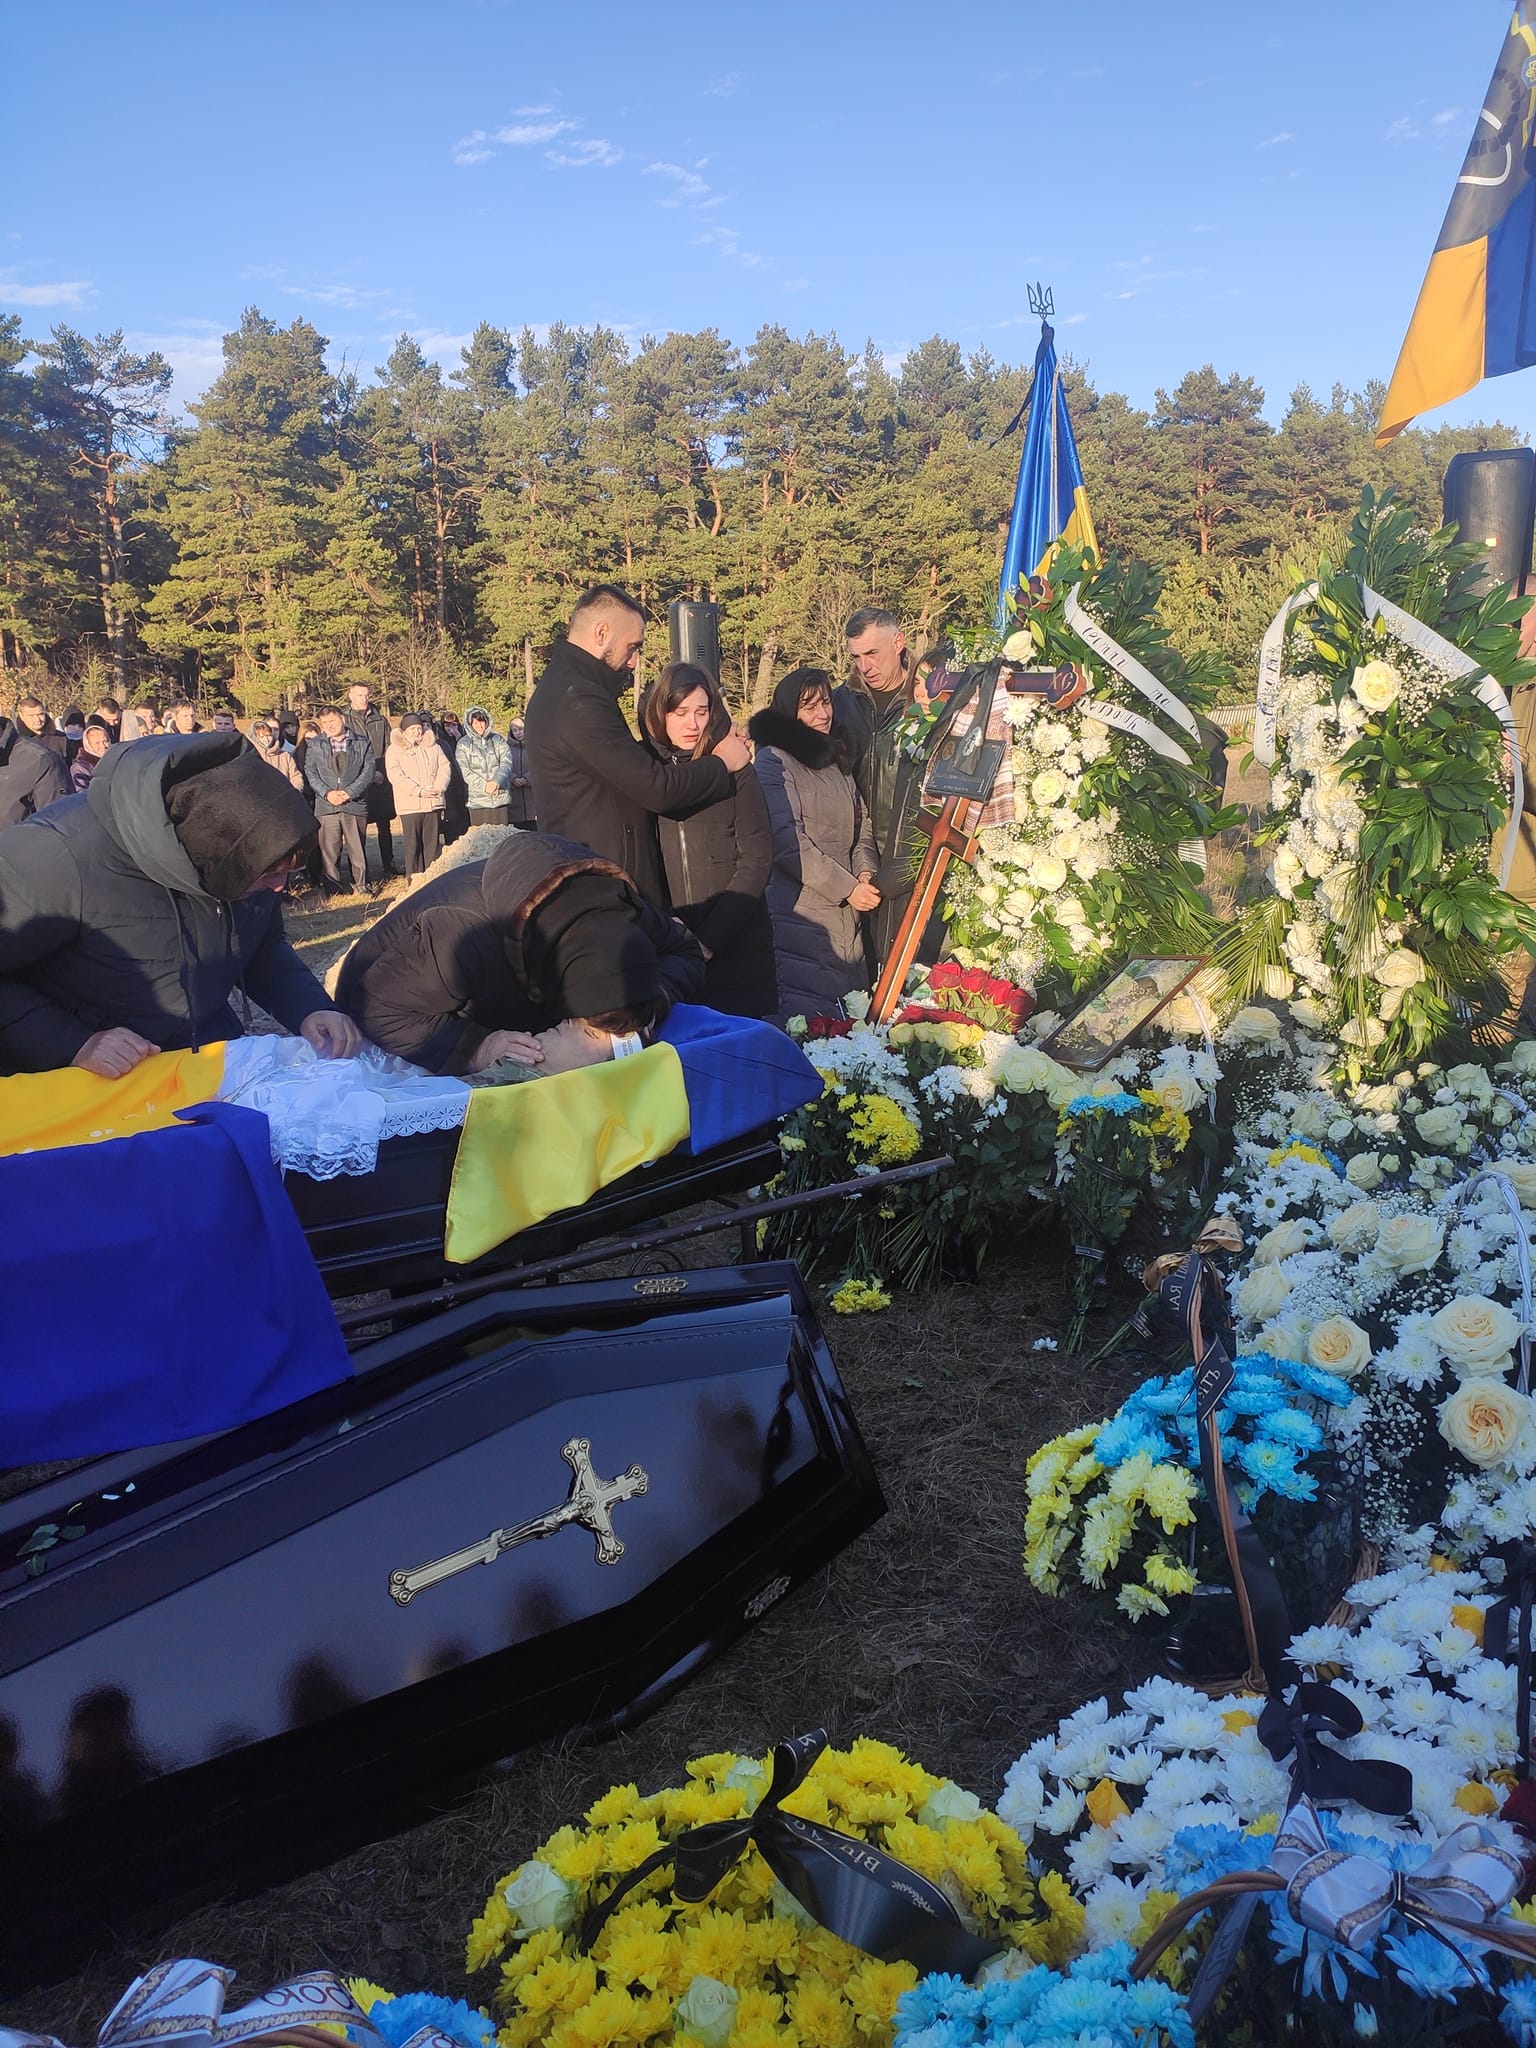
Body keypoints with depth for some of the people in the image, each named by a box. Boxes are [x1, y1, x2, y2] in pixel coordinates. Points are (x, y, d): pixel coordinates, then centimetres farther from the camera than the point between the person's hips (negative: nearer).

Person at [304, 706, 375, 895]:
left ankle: (360, 886, 9)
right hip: (326, 806, 1)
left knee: (357, 849, 0)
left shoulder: (362, 745, 11)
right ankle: (333, 890, 3)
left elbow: (368, 771, 2)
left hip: (355, 804, -1)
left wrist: (349, 792, -10)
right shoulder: (314, 746, 15)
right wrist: (326, 793, -9)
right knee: (329, 850, -2)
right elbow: (310, 773, 7)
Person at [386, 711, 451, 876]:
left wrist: (439, 787, -10)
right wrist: (418, 791, -17)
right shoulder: (395, 750, 2)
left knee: (433, 842, 4)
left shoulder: (433, 747, 16)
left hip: (434, 802, 3)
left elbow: (444, 767, 9)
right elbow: (395, 775, -9)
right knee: (413, 844, -2)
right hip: (410, 805, -3)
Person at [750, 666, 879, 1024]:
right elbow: (788, 841, -15)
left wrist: (866, 871, -1)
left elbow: (860, 825, 20)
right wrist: (847, 888, -13)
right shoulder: (774, 761, -6)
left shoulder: (836, 760, 19)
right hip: (798, 915, -8)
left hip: (846, 915, 8)